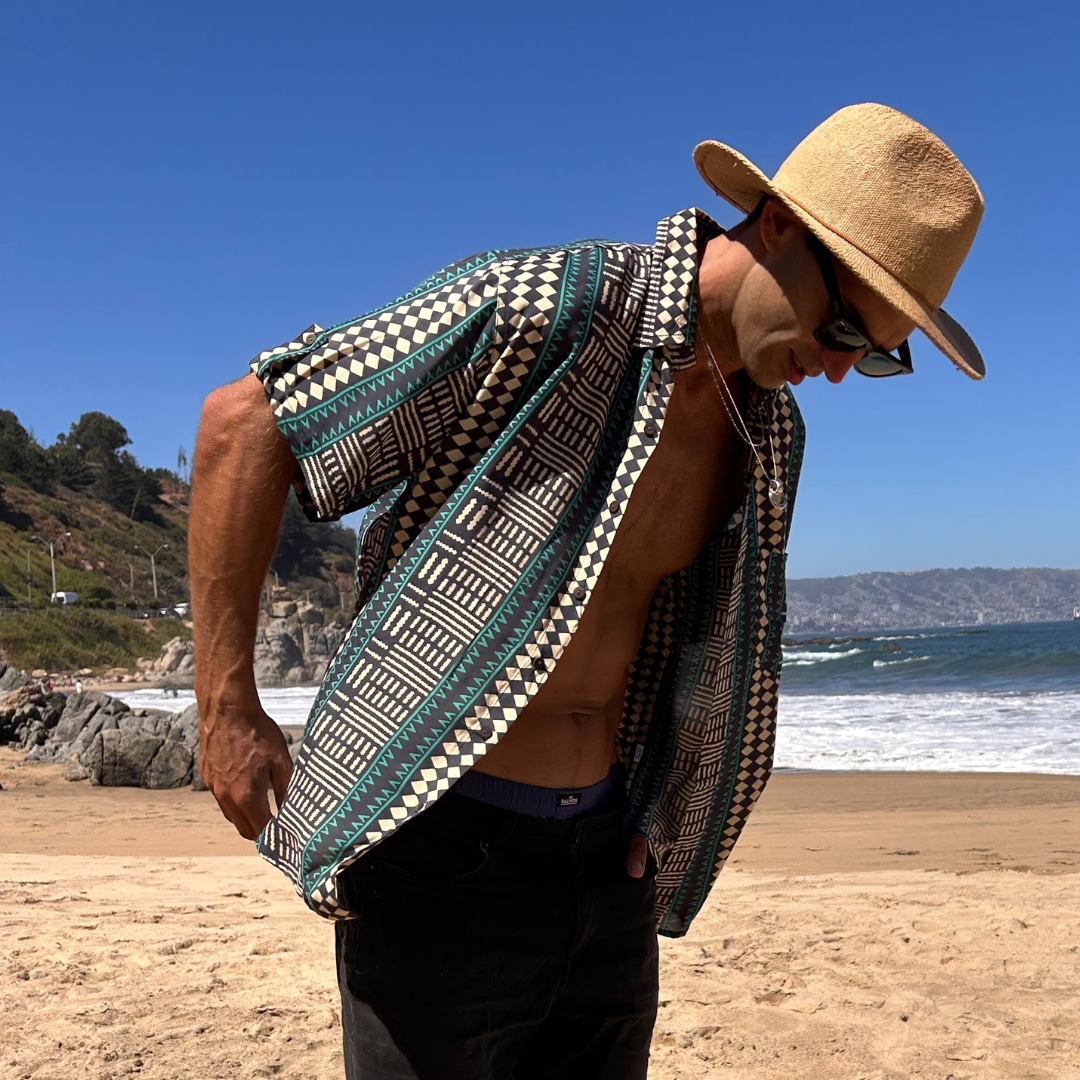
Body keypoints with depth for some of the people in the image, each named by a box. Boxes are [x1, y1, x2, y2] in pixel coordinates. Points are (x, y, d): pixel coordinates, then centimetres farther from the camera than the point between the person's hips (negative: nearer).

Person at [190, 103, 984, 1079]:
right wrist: (229, 711, -14)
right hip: (444, 848, -6)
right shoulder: (542, 311, -18)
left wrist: (651, 823, 15)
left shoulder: (772, 433, 5)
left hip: (605, 856, 7)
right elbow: (243, 423, -14)